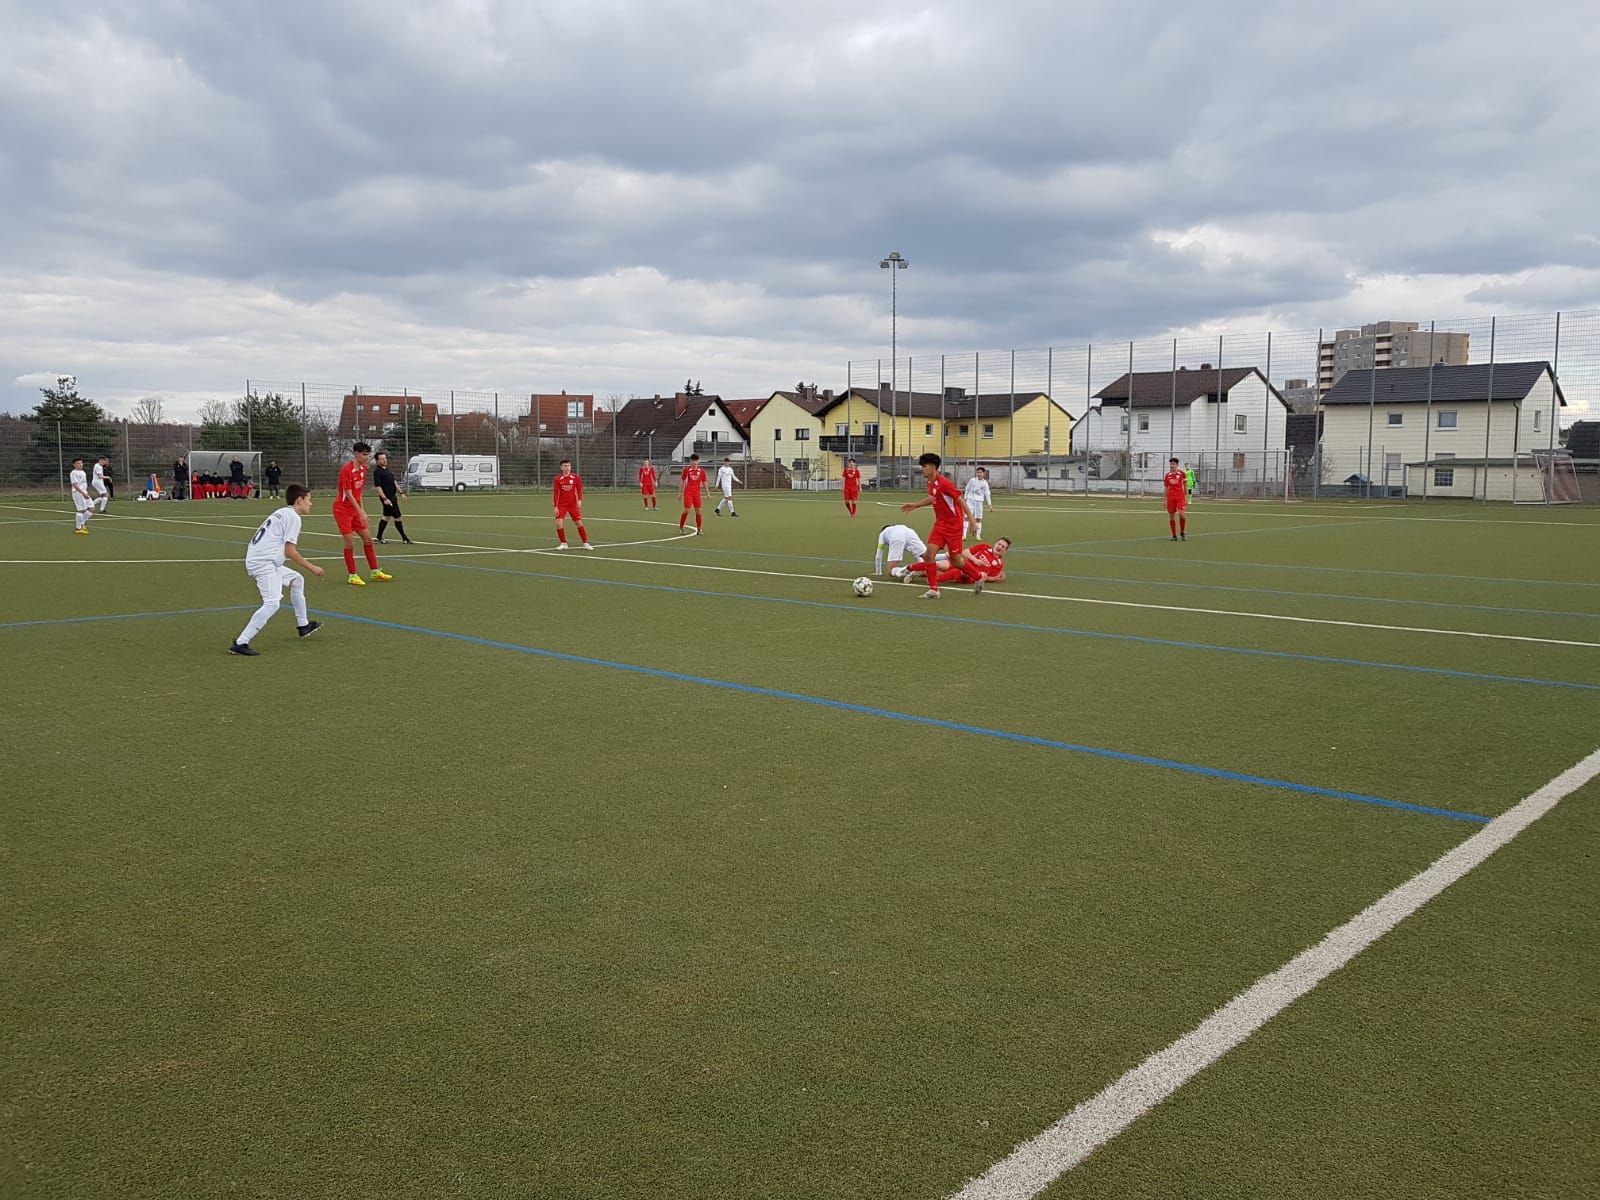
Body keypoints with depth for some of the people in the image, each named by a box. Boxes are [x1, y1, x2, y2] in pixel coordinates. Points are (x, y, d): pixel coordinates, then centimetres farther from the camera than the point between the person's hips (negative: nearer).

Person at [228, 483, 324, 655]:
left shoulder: (282, 512, 21)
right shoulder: (293, 516, -6)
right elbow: (290, 551, -12)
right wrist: (311, 567, -5)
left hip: (258, 560, 10)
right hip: (263, 563, -10)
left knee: (297, 579, 25)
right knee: (272, 603, -18)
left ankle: (303, 625, 34)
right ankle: (240, 643, -22)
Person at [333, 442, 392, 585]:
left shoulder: (363, 468, 4)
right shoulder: (346, 470, -20)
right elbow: (348, 494, -23)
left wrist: (362, 510, 8)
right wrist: (361, 512, -25)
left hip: (355, 509, 8)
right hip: (343, 510, -8)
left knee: (368, 538, 8)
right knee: (350, 542, -8)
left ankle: (375, 572, 16)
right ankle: (352, 576, 2)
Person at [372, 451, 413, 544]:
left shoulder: (388, 469, 14)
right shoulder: (377, 472, -13)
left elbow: (394, 482, 21)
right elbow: (378, 486, -19)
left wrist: (400, 493, 16)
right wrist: (385, 498, -25)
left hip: (393, 496, 9)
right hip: (387, 497, -9)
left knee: (386, 517, 13)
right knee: (397, 517, -5)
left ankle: (379, 538, 20)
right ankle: (404, 538, 4)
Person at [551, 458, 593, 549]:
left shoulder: (575, 477, -2)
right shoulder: (557, 479, -4)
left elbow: (579, 490, 1)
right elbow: (556, 493, -4)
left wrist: (580, 500, -16)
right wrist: (555, 507, -9)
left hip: (573, 504, 0)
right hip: (561, 505, 0)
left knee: (579, 523, 1)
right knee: (559, 523, -11)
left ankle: (585, 543, 11)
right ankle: (563, 543, 5)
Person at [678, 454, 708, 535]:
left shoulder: (701, 471, 4)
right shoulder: (686, 470, -1)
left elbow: (704, 482, 10)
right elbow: (682, 481, 5)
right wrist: (680, 492, 5)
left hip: (697, 493, 2)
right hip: (688, 492, -2)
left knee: (698, 511, 0)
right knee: (686, 510, -8)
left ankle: (698, 529, 9)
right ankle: (681, 528, 5)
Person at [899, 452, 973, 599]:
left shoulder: (944, 483, -21)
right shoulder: (930, 484, 4)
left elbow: (961, 500, -19)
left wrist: (970, 518, -21)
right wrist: (915, 505, 23)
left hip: (953, 525, -7)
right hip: (940, 524, 7)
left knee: (955, 559, 0)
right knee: (929, 553, -7)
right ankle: (933, 590, -2)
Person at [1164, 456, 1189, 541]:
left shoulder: (1182, 474, 2)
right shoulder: (1167, 475, 8)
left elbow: (1186, 486, 5)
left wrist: (1187, 498, 0)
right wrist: (1165, 500, 9)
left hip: (1180, 496, -3)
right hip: (1170, 497, 3)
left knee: (1181, 514, -18)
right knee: (1171, 517, 1)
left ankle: (1182, 533, 1)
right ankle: (1174, 536, 11)